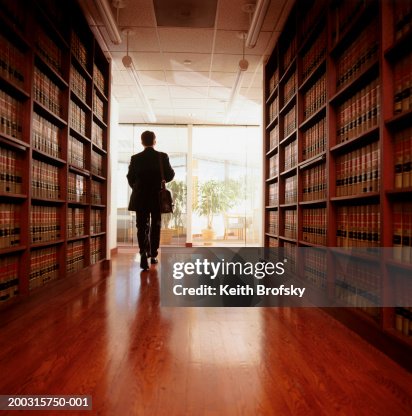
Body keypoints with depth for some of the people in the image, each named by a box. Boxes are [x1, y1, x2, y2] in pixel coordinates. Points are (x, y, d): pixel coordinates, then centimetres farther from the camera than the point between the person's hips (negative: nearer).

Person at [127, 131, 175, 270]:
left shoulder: (135, 158, -2)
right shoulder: (162, 156, -4)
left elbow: (130, 178, 0)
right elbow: (169, 176, -5)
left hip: (140, 198, 0)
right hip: (157, 198, 0)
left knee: (142, 227, 3)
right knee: (155, 227, 14)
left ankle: (143, 252, -18)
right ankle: (153, 255, 20)